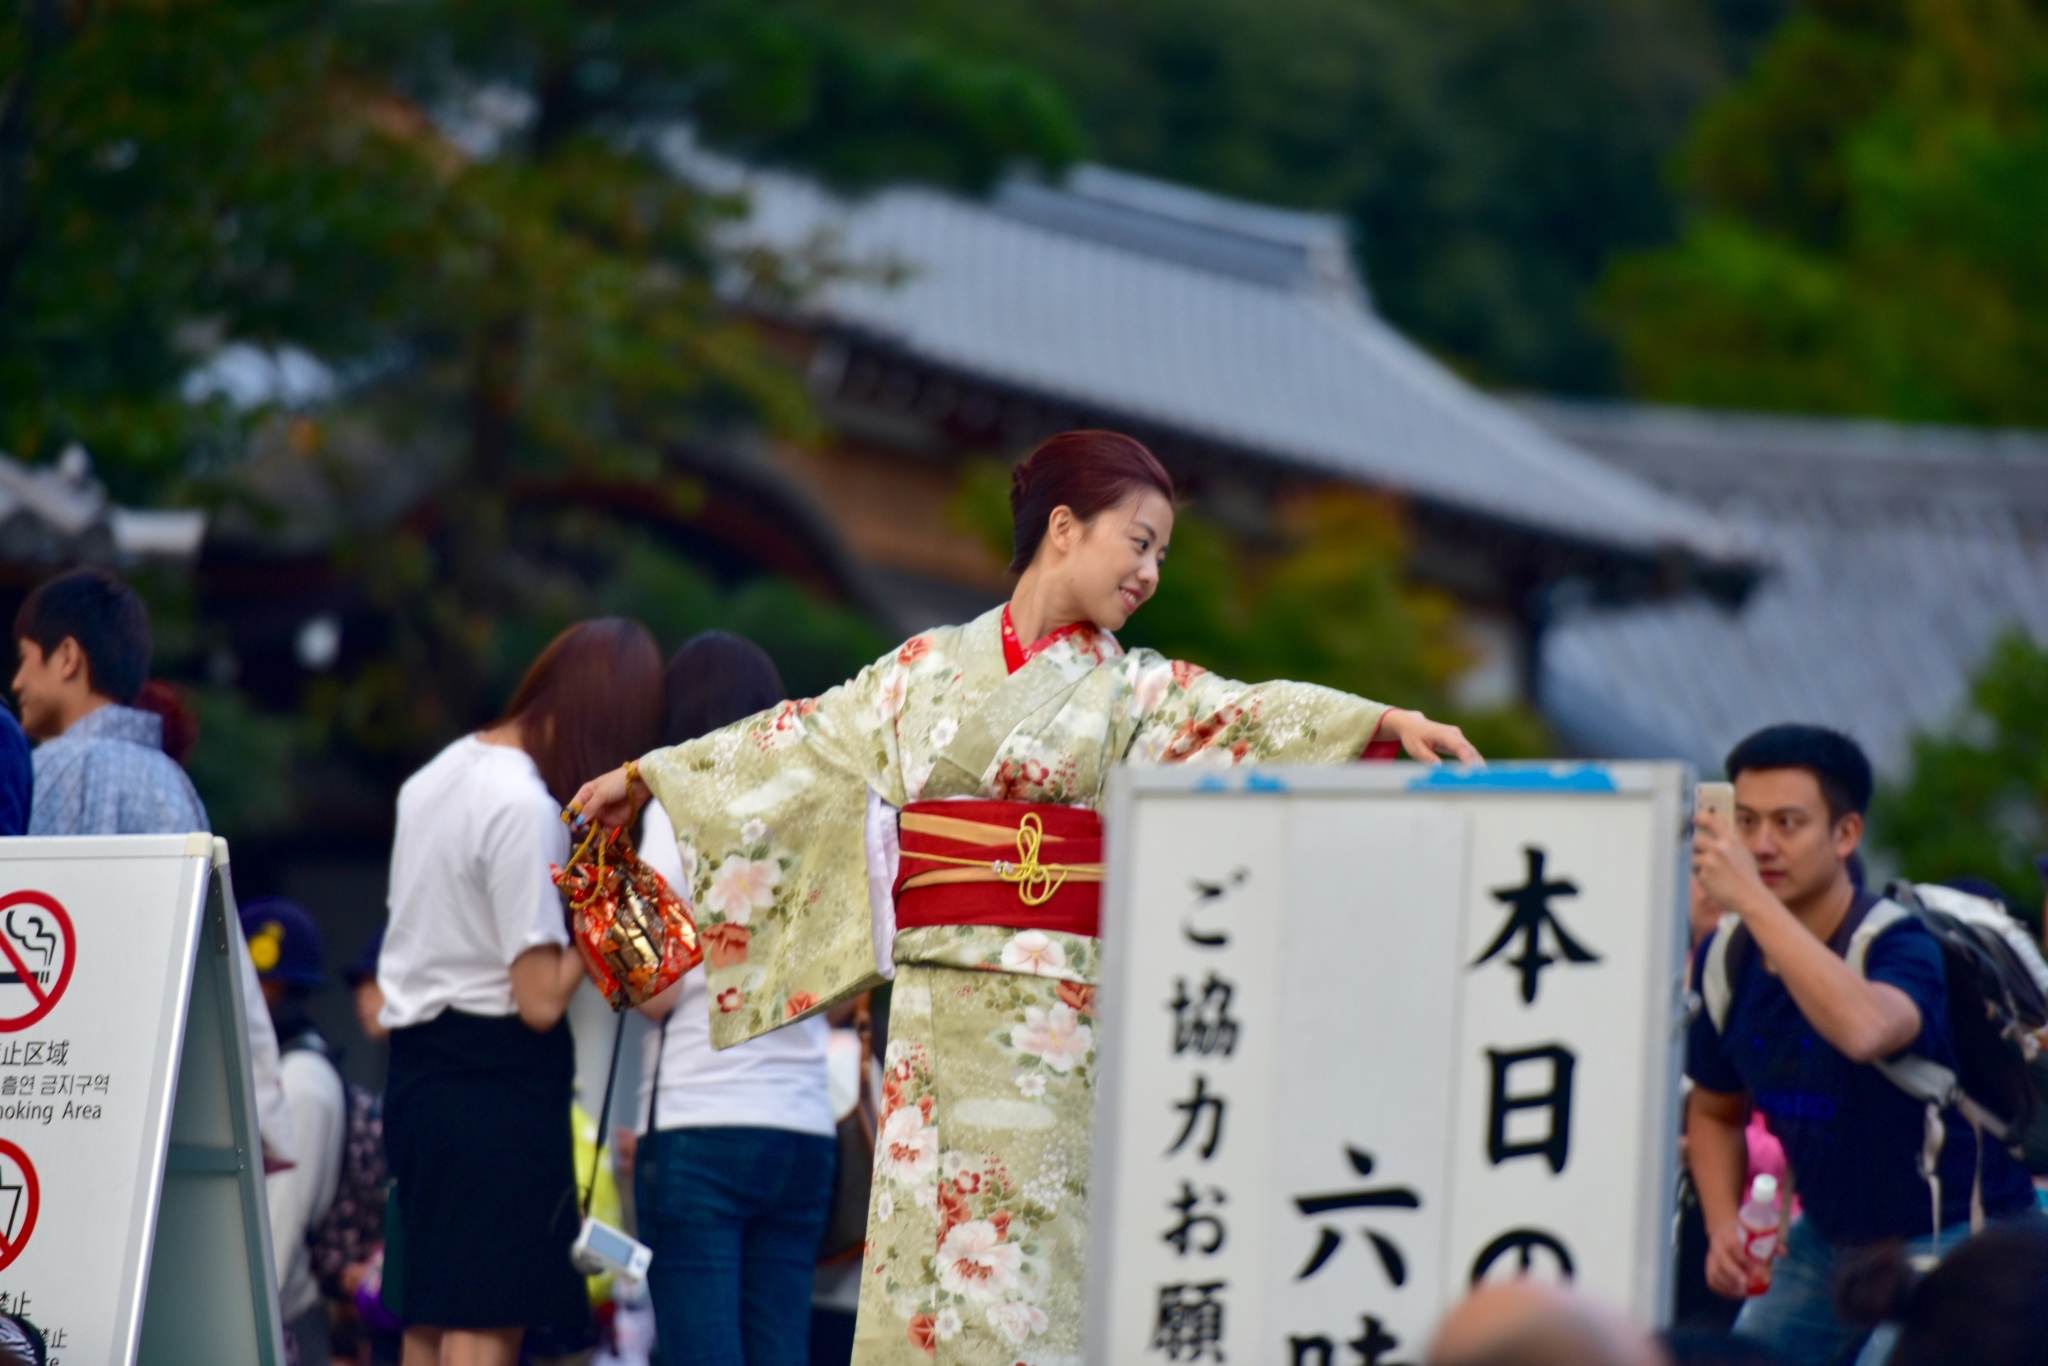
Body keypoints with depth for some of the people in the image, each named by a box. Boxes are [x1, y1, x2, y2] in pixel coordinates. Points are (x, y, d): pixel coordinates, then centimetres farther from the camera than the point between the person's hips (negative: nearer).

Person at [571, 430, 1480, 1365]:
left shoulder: (1136, 692, 7)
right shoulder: (929, 670, 11)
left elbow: (1254, 717, -9)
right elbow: (804, 743, 21)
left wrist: (1387, 722, -26)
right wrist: (645, 776, 28)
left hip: (1061, 1016, -1)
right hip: (940, 1008, 1)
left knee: (1030, 1270, -6)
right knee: (930, 1251, -2)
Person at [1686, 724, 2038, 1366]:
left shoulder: (1901, 944, -24)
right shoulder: (1727, 959, -4)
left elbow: (1865, 1030, -50)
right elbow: (1716, 1110, 14)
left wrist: (1752, 901, -48)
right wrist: (1723, 1227, -4)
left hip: (1954, 1242, -7)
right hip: (1828, 1238, 7)